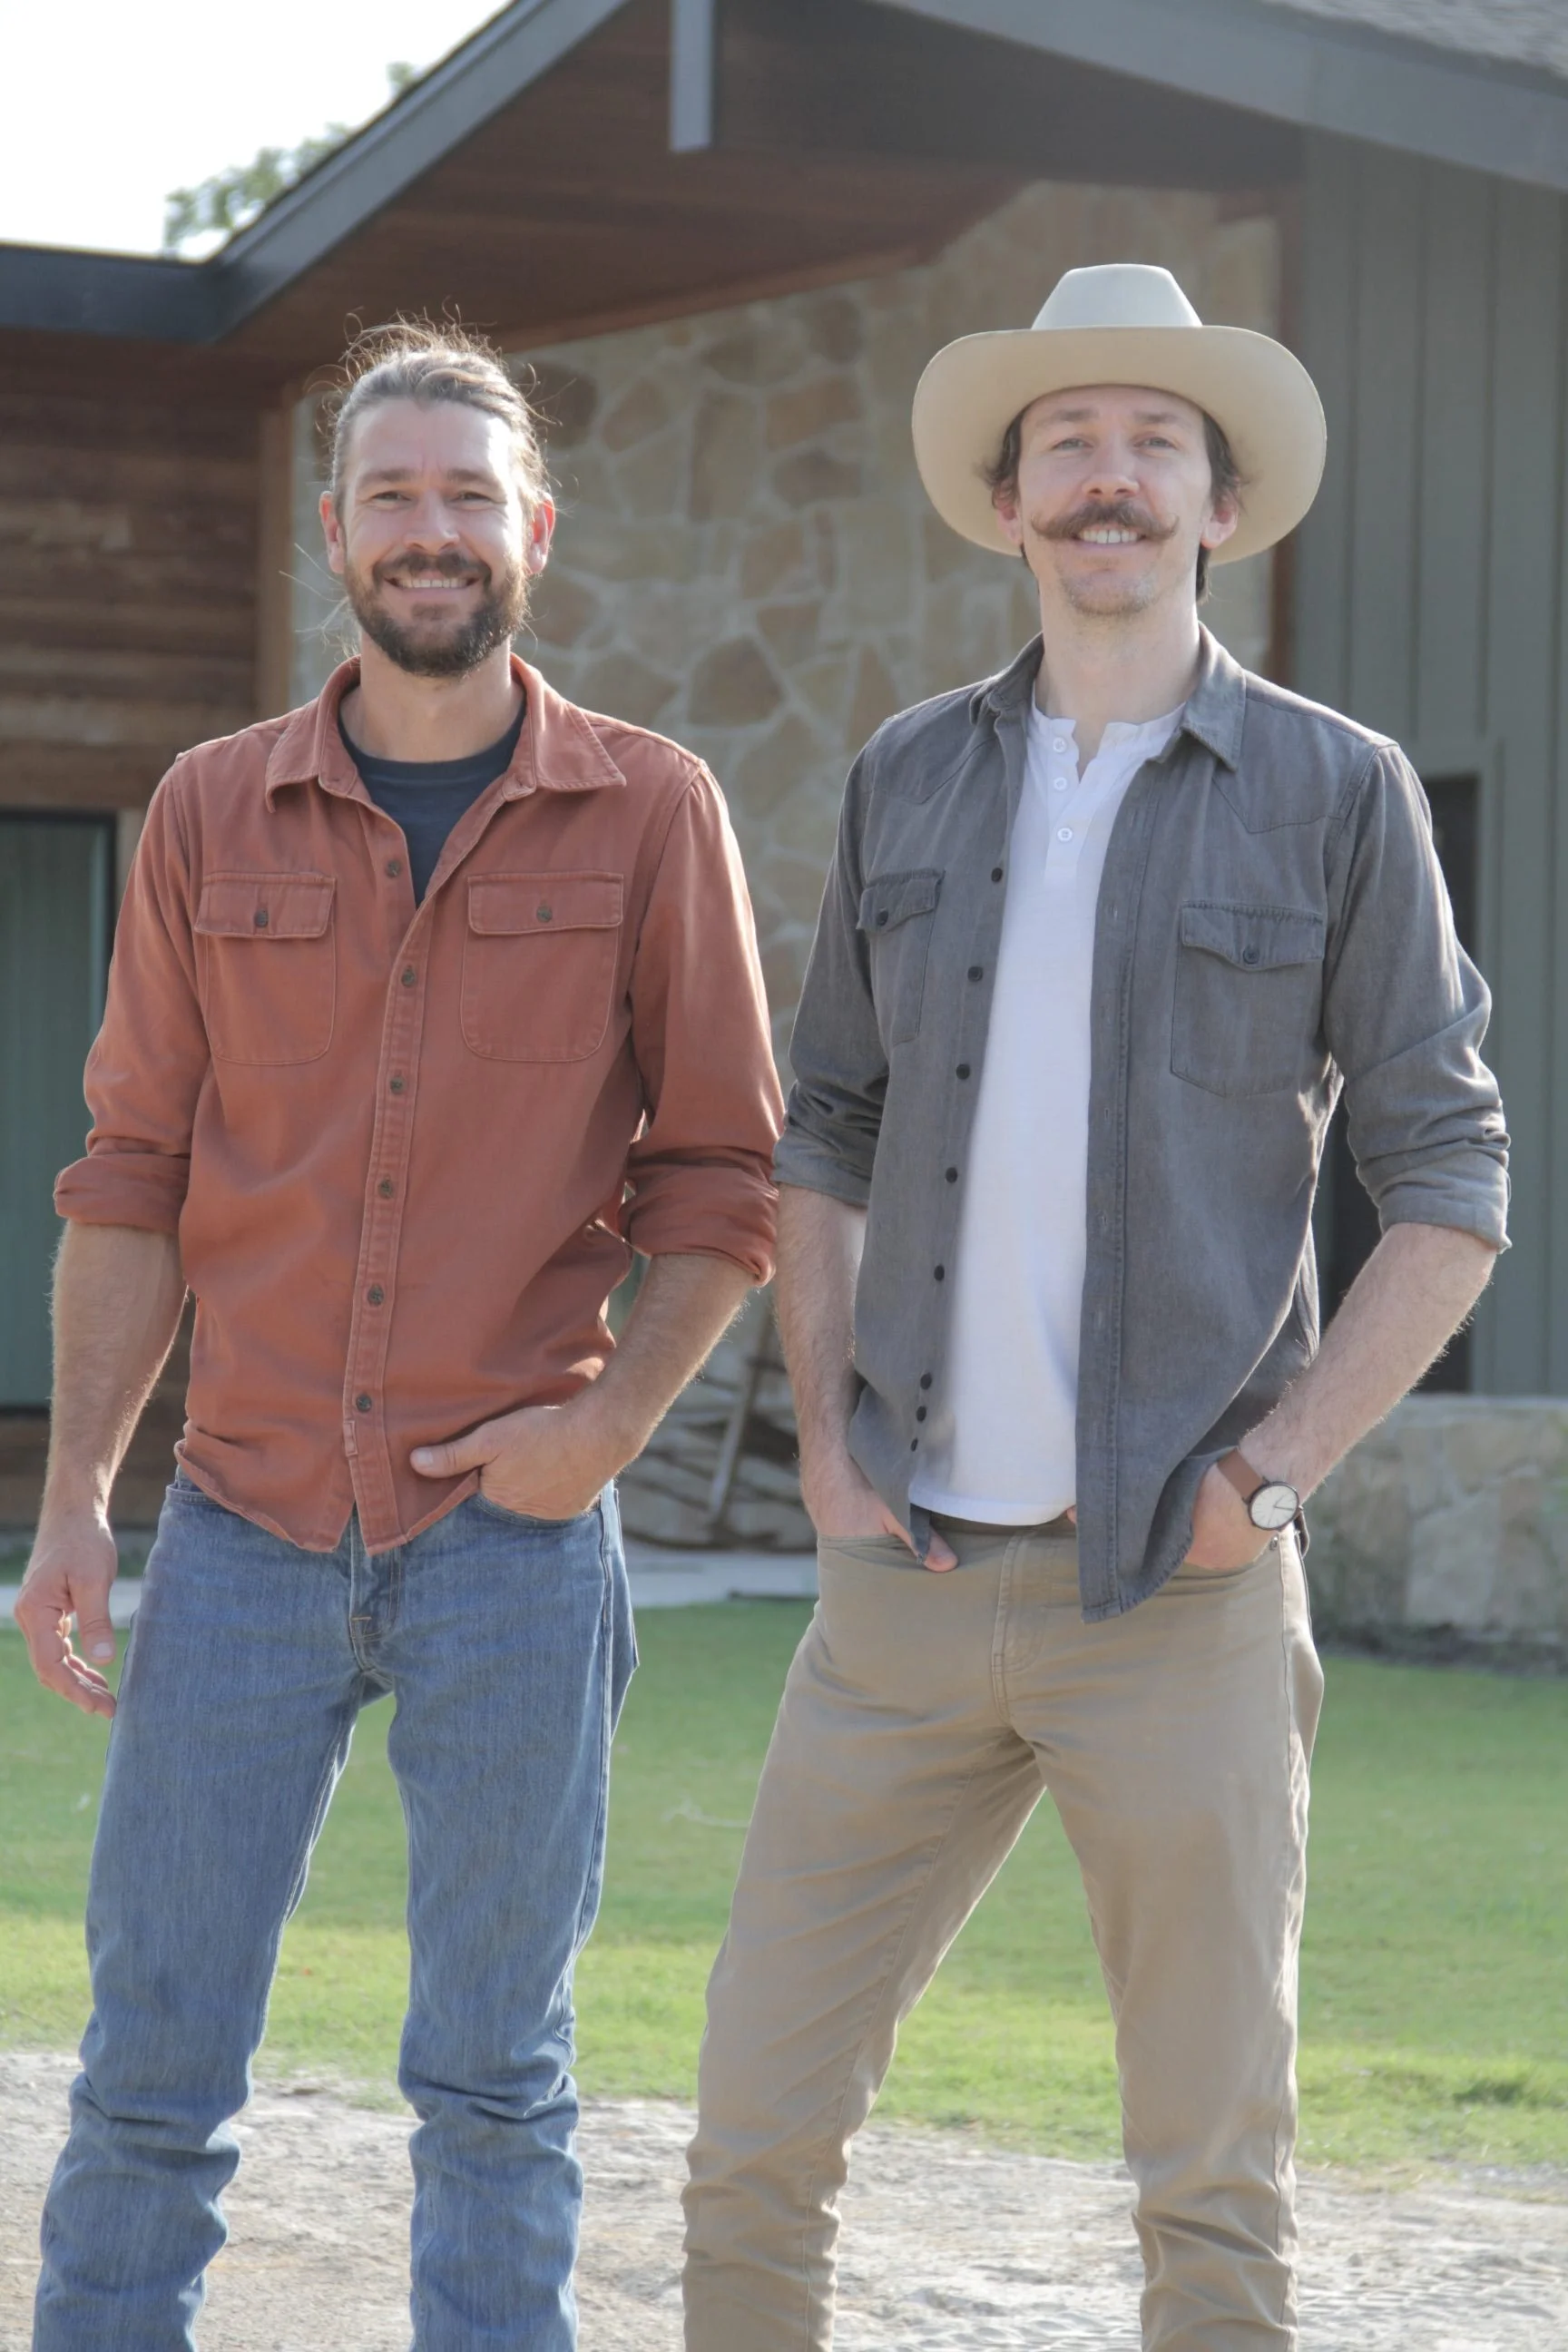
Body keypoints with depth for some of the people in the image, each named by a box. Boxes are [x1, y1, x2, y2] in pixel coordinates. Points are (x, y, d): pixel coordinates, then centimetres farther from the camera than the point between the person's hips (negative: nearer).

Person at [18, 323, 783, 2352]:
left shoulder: (651, 815, 3)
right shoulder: (212, 815, 7)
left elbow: (726, 1175, 4)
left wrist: (612, 1418, -10)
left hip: (515, 1538, -1)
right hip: (245, 1521, 1)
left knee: (494, 2078, 6)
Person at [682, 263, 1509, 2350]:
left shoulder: (1336, 794, 0)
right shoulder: (911, 781, 11)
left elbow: (1451, 1184, 0)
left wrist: (1270, 1471, -9)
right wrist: (827, 1442, 5)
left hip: (1176, 1596, -3)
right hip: (908, 1583, 3)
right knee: (757, 2135, 2)